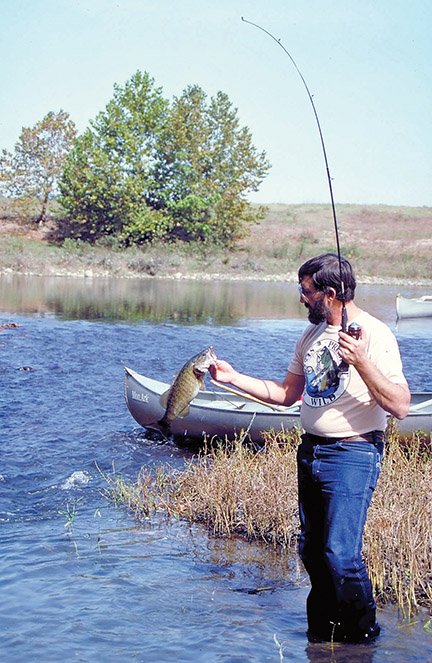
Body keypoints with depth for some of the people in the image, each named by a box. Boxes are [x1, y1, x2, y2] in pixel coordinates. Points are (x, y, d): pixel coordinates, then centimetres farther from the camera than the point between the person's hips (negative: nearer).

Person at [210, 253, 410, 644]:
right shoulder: (312, 335, 12)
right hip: (311, 451, 8)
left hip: (353, 454, -8)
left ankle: (362, 634, 8)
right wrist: (233, 377, 14)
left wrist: (360, 361, -29)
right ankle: (323, 630, 29)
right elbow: (286, 394, 21)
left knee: (340, 554, -12)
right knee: (312, 550, 13)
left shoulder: (374, 334, -13)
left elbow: (400, 407, -20)